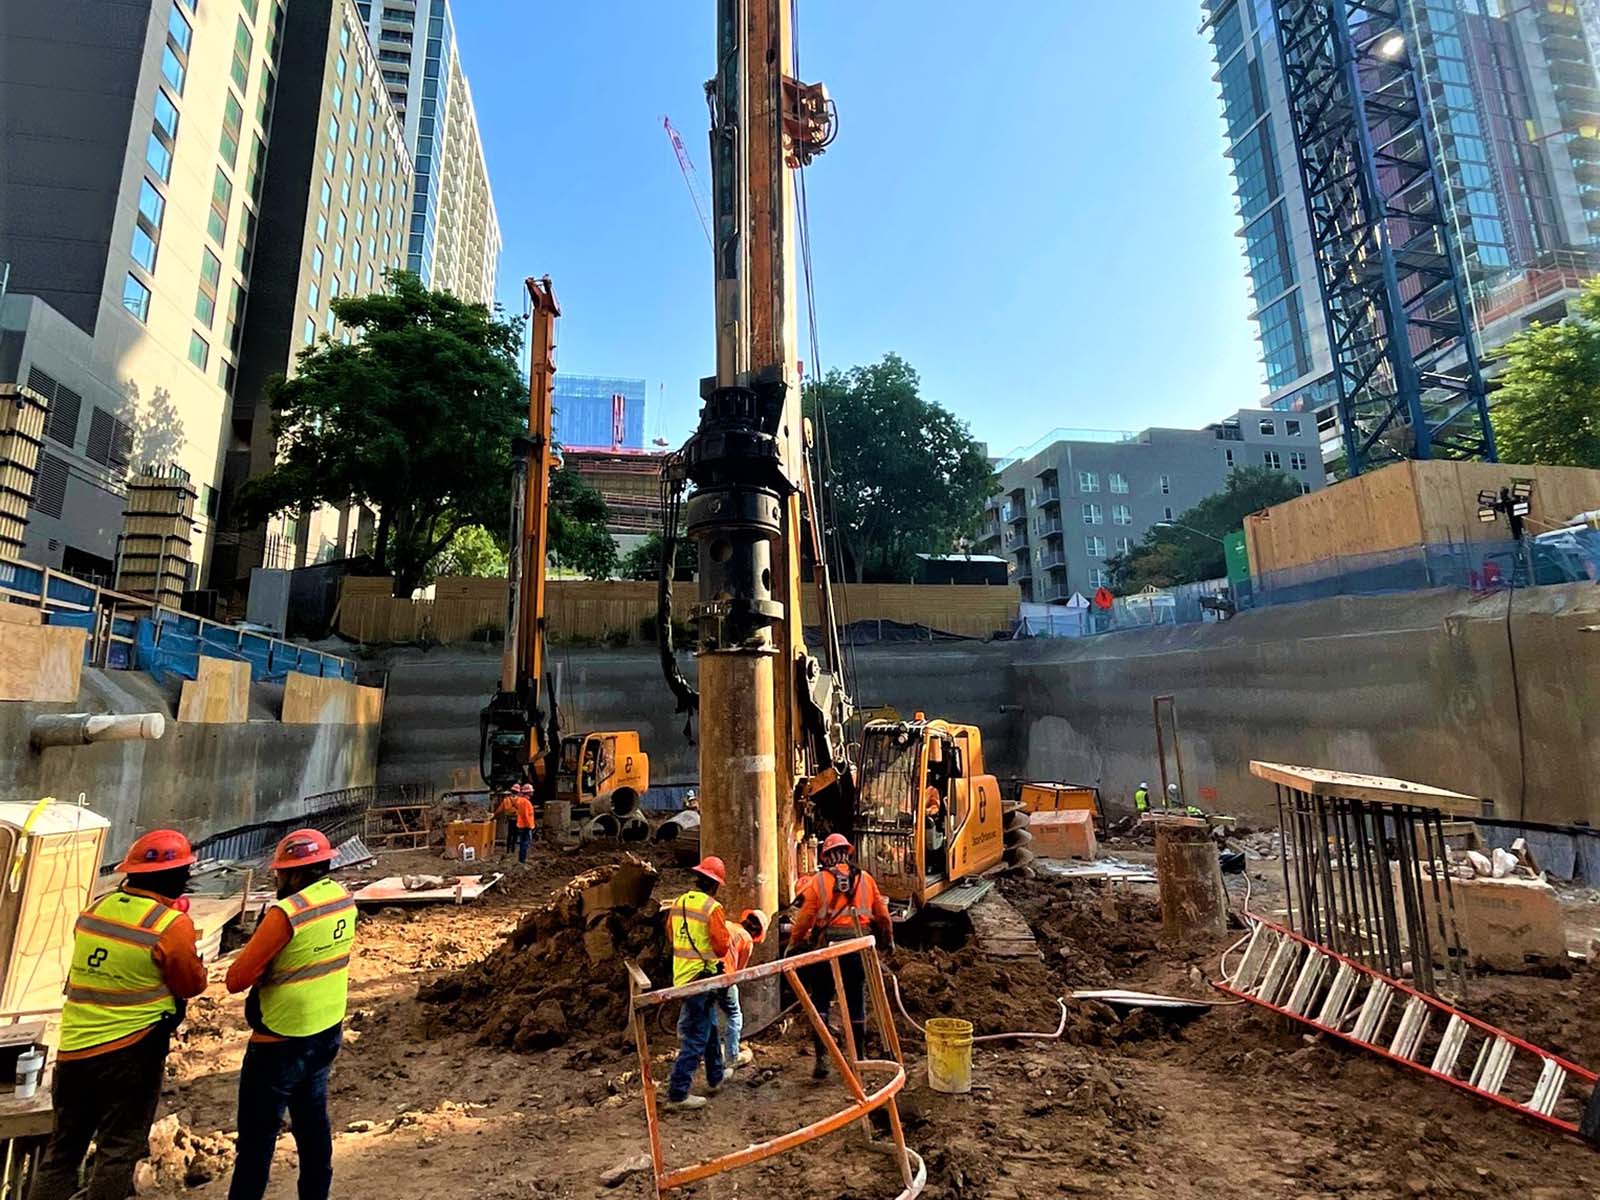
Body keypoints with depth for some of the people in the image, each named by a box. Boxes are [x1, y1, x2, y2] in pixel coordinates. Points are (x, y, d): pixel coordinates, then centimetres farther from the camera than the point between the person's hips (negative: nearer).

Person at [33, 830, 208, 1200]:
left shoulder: (95, 908, -1)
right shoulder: (171, 925, -18)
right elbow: (192, 985, -5)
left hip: (73, 1048, 6)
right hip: (131, 1051, -5)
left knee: (63, 1148, 21)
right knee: (118, 1149, 11)